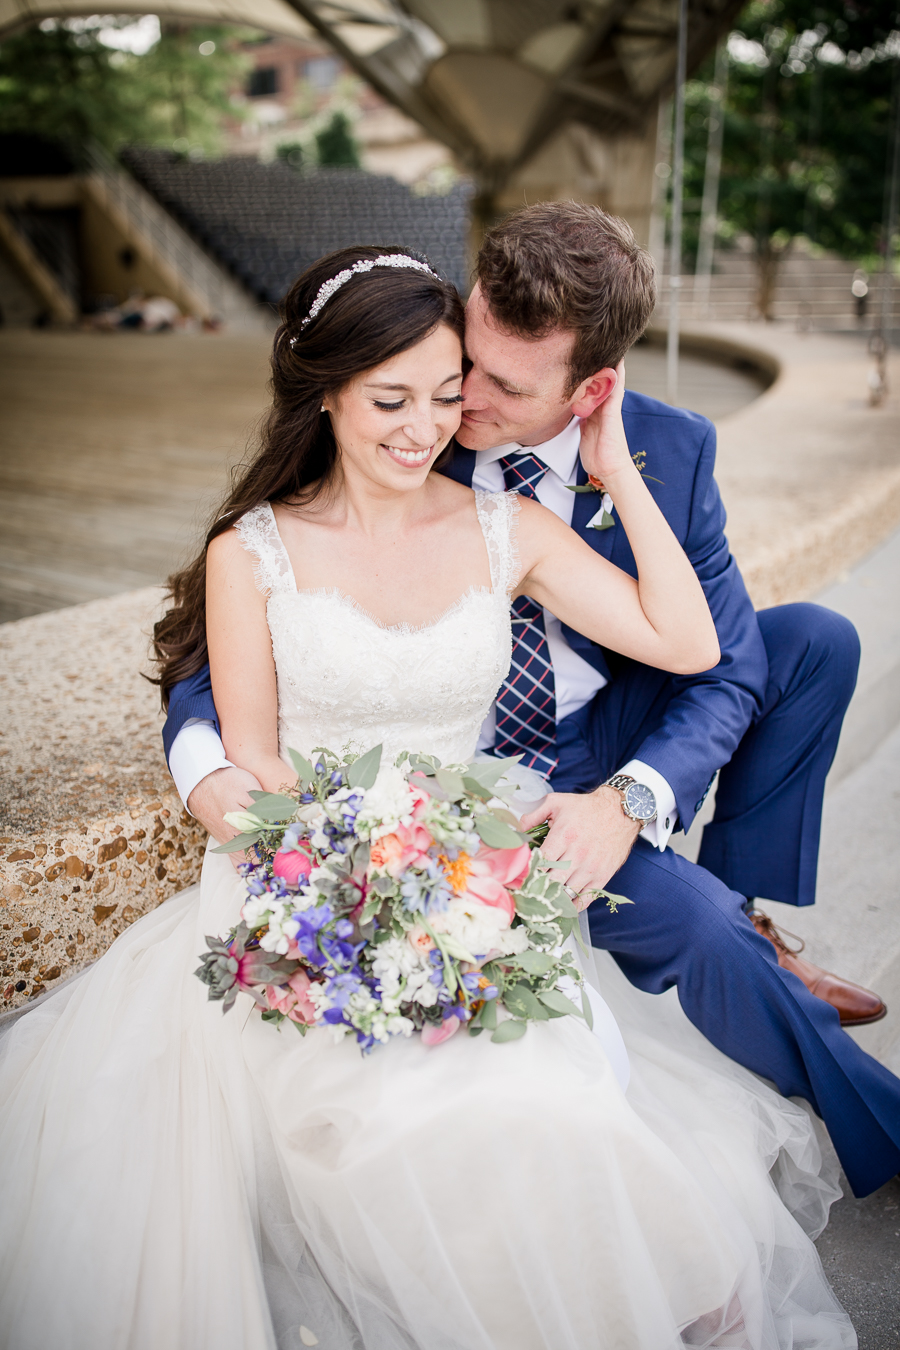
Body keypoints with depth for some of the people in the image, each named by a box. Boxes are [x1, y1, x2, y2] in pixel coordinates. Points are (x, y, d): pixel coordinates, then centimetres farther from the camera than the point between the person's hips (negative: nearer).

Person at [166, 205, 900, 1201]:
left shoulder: (671, 450, -13)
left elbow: (723, 665, -10)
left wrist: (629, 800, -30)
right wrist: (204, 764, -32)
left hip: (607, 736, 4)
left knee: (817, 640, -11)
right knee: (684, 916, -25)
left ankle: (743, 920, 7)